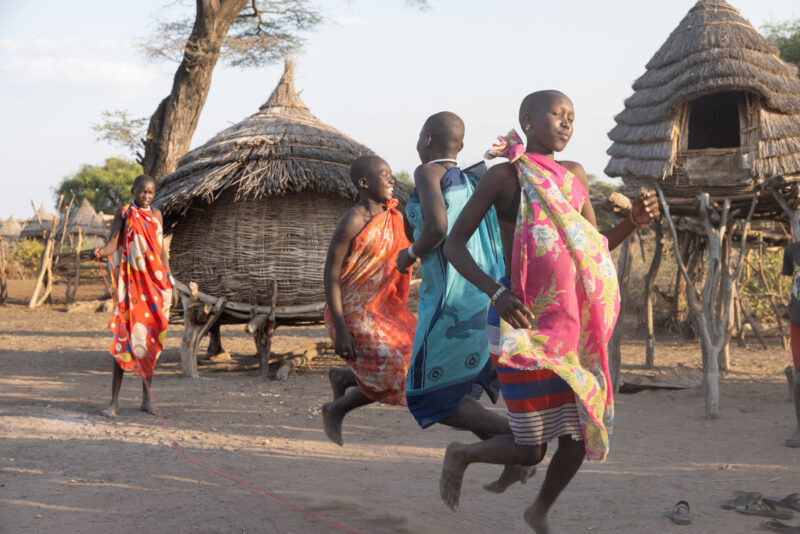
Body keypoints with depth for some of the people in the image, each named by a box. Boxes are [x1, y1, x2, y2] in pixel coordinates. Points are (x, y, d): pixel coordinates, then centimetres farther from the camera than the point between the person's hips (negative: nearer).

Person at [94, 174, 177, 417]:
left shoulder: (155, 214, 13)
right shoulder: (123, 213, 0)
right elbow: (113, 243, -12)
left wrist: (171, 285, 14)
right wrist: (100, 251, -35)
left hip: (154, 283, 4)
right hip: (130, 284, -4)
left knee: (151, 338, 5)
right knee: (124, 337, -8)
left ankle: (146, 398, 12)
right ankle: (114, 399, -4)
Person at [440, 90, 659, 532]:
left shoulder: (573, 175, 11)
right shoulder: (503, 175, -6)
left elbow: (596, 248, 14)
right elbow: (453, 243, -7)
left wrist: (634, 221, -6)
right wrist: (495, 291, -23)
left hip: (569, 327, 6)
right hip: (521, 326, -6)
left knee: (580, 436, 6)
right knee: (530, 451, -1)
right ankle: (461, 454, 30)